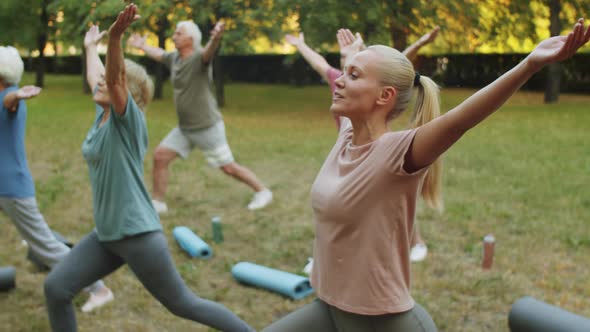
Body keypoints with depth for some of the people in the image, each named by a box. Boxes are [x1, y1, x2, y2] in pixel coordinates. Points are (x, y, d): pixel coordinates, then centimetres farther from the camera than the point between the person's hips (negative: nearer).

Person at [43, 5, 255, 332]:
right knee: (55, 288, 3)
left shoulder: (128, 120, -12)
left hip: (138, 234, -8)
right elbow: (96, 77, 27)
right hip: (106, 235, 8)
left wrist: (115, 36, -47)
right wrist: (90, 46, 42)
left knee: (183, 304, 0)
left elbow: (114, 78, -31)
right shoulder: (102, 116, 8)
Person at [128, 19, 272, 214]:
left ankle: (262, 192, 19)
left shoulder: (199, 57, -19)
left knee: (228, 167, -1)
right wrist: (142, 46, 44)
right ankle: (158, 202, 12)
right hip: (184, 128, 7)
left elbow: (209, 51, -44)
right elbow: (159, 54, 27)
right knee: (160, 156, -1)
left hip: (207, 126, -7)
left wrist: (215, 39, -66)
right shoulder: (174, 58, 4)